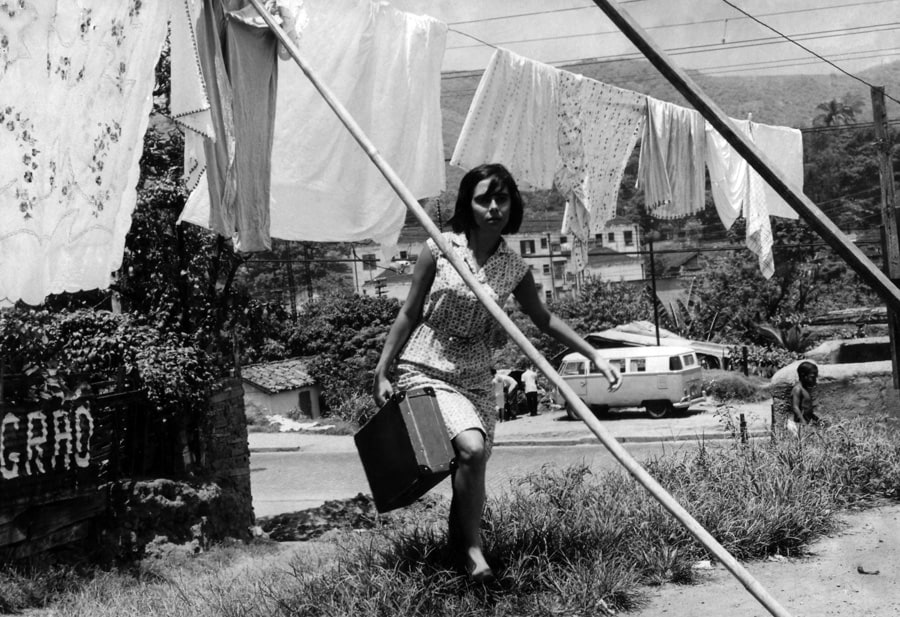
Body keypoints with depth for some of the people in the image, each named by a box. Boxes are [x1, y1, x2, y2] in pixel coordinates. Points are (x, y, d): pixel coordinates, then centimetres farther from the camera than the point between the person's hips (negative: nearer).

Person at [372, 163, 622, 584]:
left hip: (474, 379, 4)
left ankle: (457, 543, 25)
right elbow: (409, 313, -1)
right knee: (472, 448, -25)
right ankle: (471, 546, -9)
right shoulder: (440, 249, -7)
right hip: (424, 371, -4)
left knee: (471, 468, 0)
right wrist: (382, 372, -3)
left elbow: (543, 320, 16)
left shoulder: (513, 268, 1)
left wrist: (595, 356, 12)